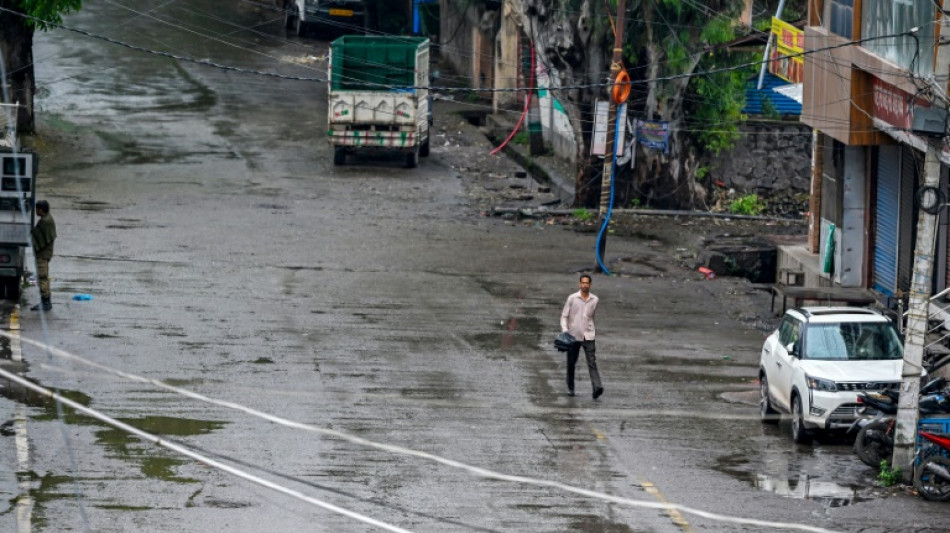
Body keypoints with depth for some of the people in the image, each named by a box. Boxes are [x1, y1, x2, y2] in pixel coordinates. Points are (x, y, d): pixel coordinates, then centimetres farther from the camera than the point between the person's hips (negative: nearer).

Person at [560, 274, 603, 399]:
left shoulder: (595, 300, 5)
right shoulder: (572, 298, -2)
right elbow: (564, 316, 0)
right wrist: (565, 331, -13)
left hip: (588, 336, 0)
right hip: (574, 336, 0)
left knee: (592, 362, -14)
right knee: (571, 363, 9)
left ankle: (597, 387, -26)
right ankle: (570, 388, 25)